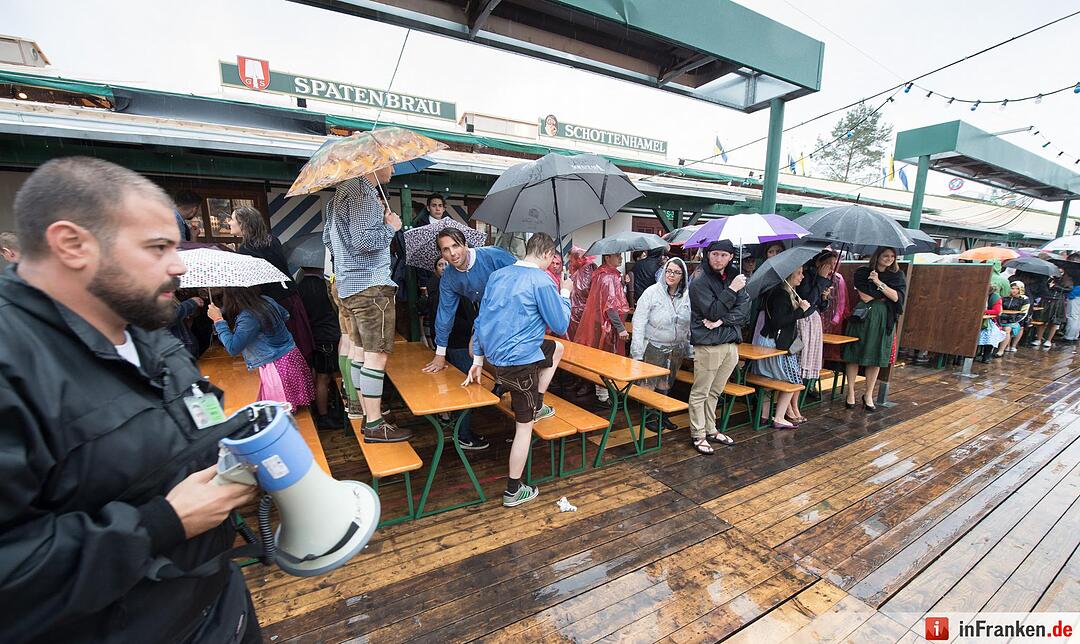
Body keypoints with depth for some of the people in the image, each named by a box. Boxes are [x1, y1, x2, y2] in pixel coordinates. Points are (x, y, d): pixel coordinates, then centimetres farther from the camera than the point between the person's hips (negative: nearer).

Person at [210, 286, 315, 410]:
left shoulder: (248, 317, -24)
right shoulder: (266, 300, 0)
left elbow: (233, 348, -19)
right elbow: (285, 315, 19)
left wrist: (218, 320, -15)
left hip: (277, 365, -9)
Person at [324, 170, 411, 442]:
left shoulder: (343, 191, 18)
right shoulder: (364, 193, -14)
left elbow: (328, 237, 25)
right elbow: (362, 241, -24)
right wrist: (390, 226, -8)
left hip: (348, 284, 11)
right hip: (372, 286, -11)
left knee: (359, 349, 14)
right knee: (377, 354, -7)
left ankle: (367, 411, 25)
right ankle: (374, 425, 0)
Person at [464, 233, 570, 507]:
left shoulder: (497, 275, 7)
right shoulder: (541, 281, -15)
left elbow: (481, 319, 10)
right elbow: (561, 326, -8)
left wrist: (478, 359, 15)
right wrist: (565, 295, 8)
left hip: (494, 353, 8)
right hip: (520, 361, -8)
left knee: (557, 348, 28)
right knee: (524, 425, 8)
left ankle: (537, 405, 31)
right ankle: (513, 491, 22)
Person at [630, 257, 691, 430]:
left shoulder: (687, 296, 0)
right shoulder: (652, 292, -12)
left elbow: (690, 324, 8)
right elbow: (639, 322, -14)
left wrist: (689, 348, 9)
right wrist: (637, 351, -16)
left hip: (676, 349, 4)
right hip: (653, 347, -4)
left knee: (665, 384, 18)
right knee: (648, 383, 5)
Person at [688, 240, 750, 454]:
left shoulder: (734, 277, 11)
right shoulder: (700, 281, -8)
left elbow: (745, 311, 2)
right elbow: (713, 312, -16)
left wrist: (723, 320, -12)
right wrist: (732, 290, -18)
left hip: (731, 344, 6)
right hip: (708, 345, -6)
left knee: (715, 392, 17)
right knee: (700, 393, 2)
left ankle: (711, 430, 30)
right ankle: (698, 435, 13)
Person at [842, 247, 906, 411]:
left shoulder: (897, 276, 10)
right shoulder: (862, 272, 2)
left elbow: (897, 297, -5)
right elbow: (864, 296, -8)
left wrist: (879, 283, -12)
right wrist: (885, 296, -3)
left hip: (884, 320, 2)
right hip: (862, 317, -2)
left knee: (876, 358, 5)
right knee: (854, 355, -1)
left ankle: (868, 395, 17)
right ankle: (850, 393, 10)